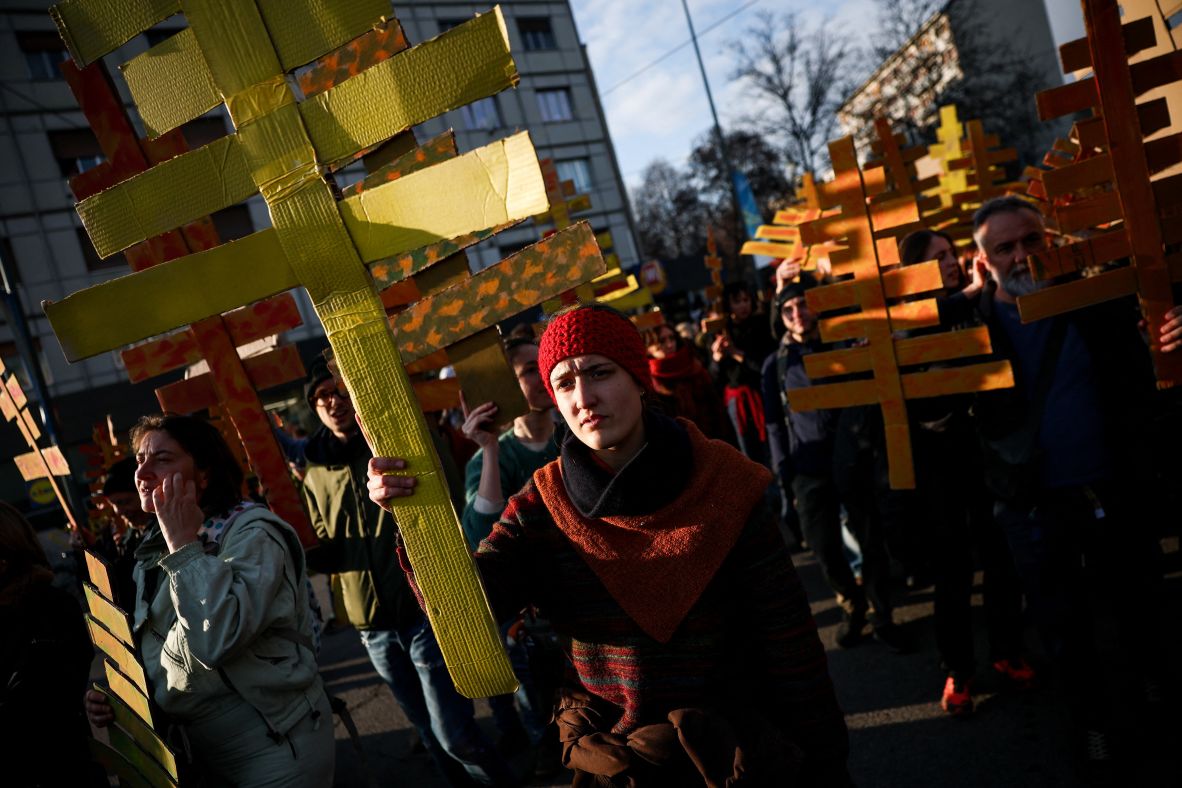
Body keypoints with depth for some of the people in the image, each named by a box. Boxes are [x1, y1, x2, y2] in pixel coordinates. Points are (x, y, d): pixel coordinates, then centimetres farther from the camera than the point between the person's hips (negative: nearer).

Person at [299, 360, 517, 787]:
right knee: (431, 734, 16)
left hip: (425, 610, -5)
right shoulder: (317, 476, 7)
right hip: (374, 626, 5)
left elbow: (449, 496, -20)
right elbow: (332, 550, 16)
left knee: (455, 735, -4)